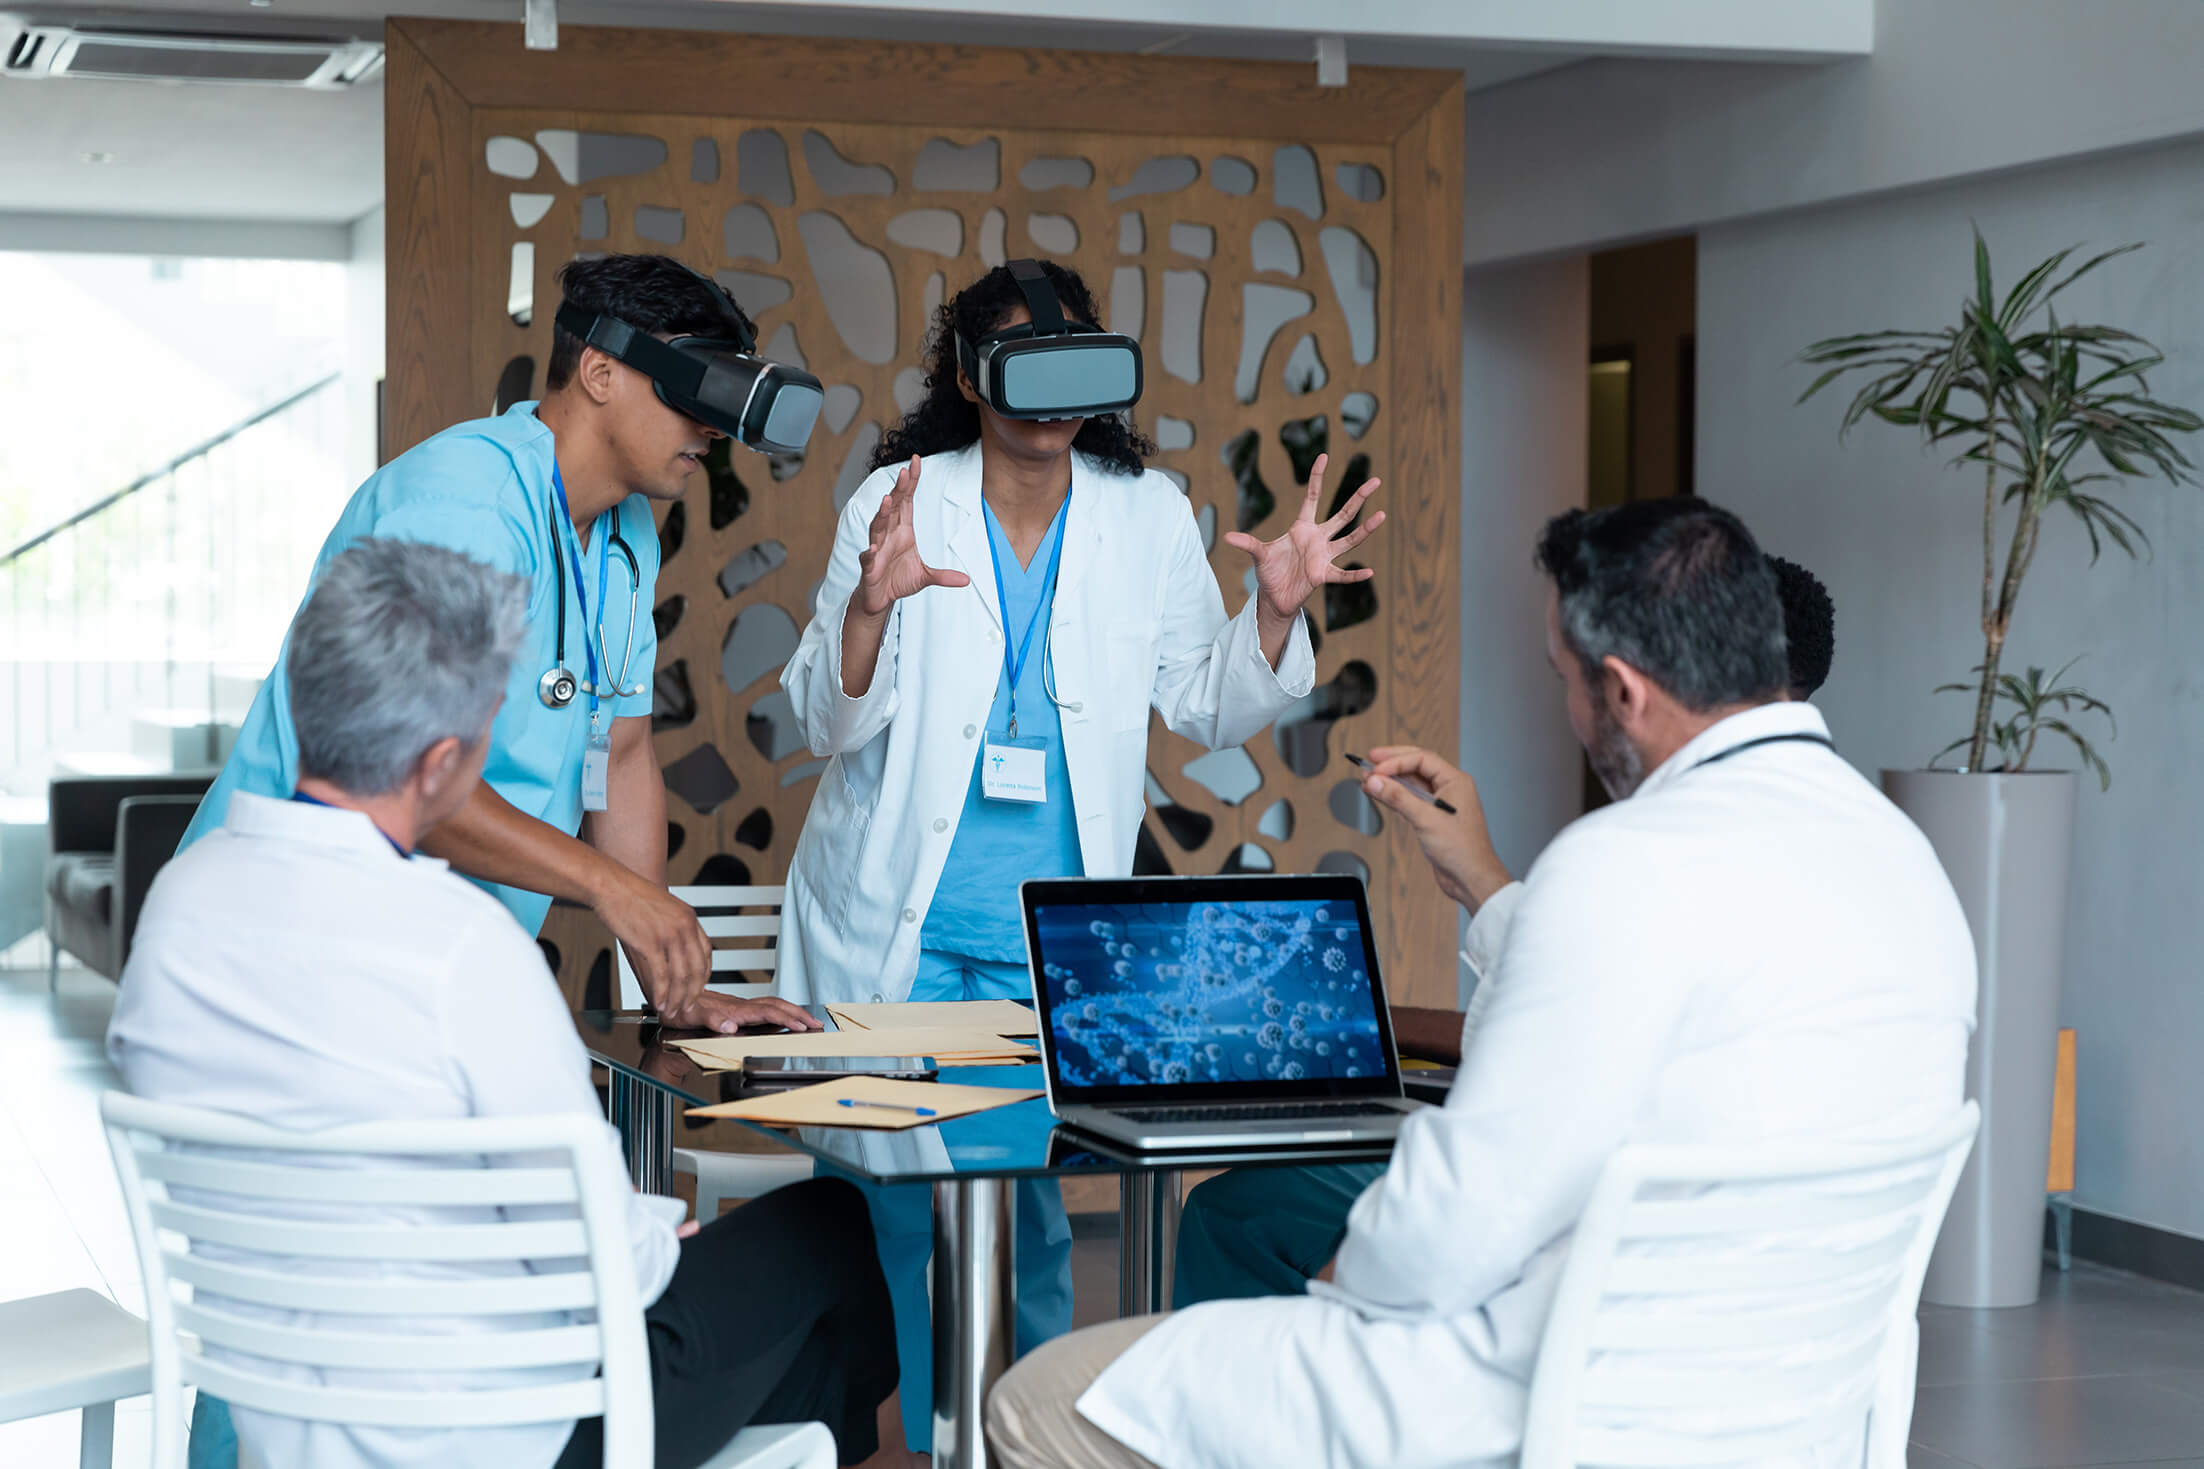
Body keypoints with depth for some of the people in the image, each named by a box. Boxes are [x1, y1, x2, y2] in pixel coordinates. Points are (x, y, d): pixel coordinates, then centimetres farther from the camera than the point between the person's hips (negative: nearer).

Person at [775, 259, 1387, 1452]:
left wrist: (1275, 613, -11)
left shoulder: (1148, 515, 4)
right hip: (896, 933, -1)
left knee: (1043, 1210, 3)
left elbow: (1204, 709, 8)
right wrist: (871, 608, -27)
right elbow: (830, 722, -7)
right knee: (887, 1211, 1)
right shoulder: (896, 503, -3)